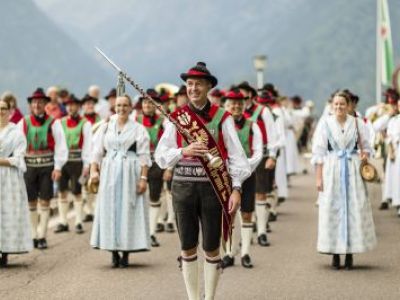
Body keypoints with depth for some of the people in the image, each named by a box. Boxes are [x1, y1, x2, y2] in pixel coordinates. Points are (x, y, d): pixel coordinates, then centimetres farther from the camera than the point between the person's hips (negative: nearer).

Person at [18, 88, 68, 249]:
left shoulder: (53, 123, -3)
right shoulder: (23, 123, 4)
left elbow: (60, 146, -5)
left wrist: (58, 168, -10)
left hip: (47, 166, -2)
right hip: (29, 166, 2)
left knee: (45, 201, 1)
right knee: (30, 201, 7)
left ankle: (42, 236, 8)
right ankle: (33, 235, 17)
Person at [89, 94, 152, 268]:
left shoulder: (138, 129, 4)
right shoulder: (106, 127, 11)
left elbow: (144, 156, -1)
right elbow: (97, 151, 9)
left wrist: (143, 178, -9)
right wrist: (94, 170, -5)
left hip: (130, 172, -2)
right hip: (109, 172, 2)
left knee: (128, 210, -3)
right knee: (109, 210, 0)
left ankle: (126, 254, 3)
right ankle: (114, 253, 7)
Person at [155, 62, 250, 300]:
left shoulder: (222, 118, -1)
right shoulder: (177, 118, 5)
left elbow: (237, 155, -6)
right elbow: (161, 157, 3)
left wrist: (236, 188, -16)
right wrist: (184, 151, -16)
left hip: (213, 187, -2)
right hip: (183, 187, 2)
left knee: (211, 249, 4)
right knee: (188, 248, 7)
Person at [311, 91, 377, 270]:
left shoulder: (357, 123, 4)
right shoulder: (326, 124, 2)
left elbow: (365, 146, 13)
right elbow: (319, 152, 2)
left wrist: (365, 154, -10)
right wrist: (319, 178, -3)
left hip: (353, 170, 1)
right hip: (332, 170, -1)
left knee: (354, 209, -1)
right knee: (332, 210, -1)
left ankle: (350, 254, 5)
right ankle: (335, 254, 5)